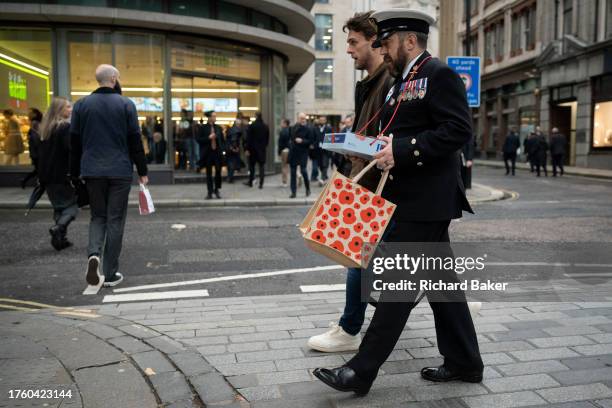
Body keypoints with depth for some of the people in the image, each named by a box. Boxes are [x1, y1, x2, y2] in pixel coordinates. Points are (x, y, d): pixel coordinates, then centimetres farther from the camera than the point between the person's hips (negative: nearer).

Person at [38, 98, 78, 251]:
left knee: (59, 206, 13)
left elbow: (40, 152, 17)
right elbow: (72, 150, -20)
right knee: (71, 204, 0)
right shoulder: (66, 127, -11)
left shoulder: (45, 128, 14)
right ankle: (59, 227, -22)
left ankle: (60, 238, 8)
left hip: (47, 175, 8)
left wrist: (41, 174, 21)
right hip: (63, 175, -7)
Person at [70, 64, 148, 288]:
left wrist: (75, 174, 13)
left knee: (98, 216, 16)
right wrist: (142, 171, 3)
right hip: (120, 171, -2)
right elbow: (135, 141, -4)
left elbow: (74, 142, 6)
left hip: (92, 171, 2)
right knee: (115, 219, 5)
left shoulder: (81, 105, 5)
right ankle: (111, 274, 8)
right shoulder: (126, 104, -3)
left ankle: (94, 253, -11)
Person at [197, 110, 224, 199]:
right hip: (208, 153, -2)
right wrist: (208, 138, -16)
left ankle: (216, 190, 17)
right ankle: (210, 192, 12)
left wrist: (222, 148, -3)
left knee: (218, 171, 2)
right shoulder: (203, 128, -2)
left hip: (217, 152, 2)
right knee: (209, 173, 5)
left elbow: (222, 140, 12)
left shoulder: (218, 128, 6)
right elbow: (199, 139, -5)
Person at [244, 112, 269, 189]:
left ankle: (250, 182, 18)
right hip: (262, 149, 2)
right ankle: (261, 184, -1)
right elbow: (267, 138, 6)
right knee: (261, 166, 3)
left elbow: (248, 138, -9)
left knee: (252, 165, 10)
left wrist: (247, 149, -6)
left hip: (253, 149, -2)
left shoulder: (251, 126, -10)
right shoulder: (266, 127, 1)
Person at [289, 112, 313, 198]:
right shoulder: (293, 128, 8)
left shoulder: (308, 129, -6)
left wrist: (302, 141, -18)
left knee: (303, 171, -9)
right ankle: (293, 192, 11)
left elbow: (311, 140, -9)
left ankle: (308, 189, 14)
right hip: (293, 152, 4)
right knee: (293, 172, 5)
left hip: (303, 152, -4)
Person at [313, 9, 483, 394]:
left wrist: (402, 151, -24)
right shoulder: (402, 82, 19)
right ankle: (464, 363, 25)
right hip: (409, 197, 10)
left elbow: (459, 130, -19)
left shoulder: (440, 74, -9)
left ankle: (362, 371, 2)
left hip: (426, 200, -10)